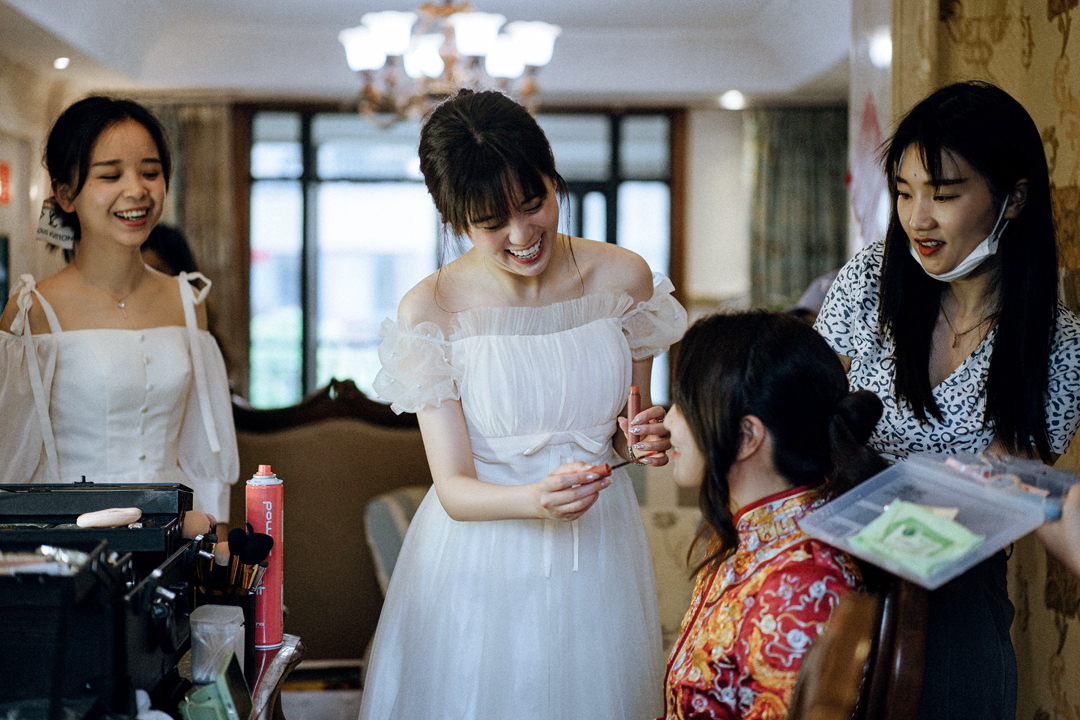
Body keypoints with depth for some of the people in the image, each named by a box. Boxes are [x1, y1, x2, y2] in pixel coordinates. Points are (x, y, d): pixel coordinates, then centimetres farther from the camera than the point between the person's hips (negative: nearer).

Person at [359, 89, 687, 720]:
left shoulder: (623, 278, -7)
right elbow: (454, 488, -14)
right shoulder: (431, 311, -14)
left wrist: (639, 439, -15)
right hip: (483, 561, -2)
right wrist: (533, 501, -32)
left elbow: (627, 427, 8)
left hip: (600, 545, 2)